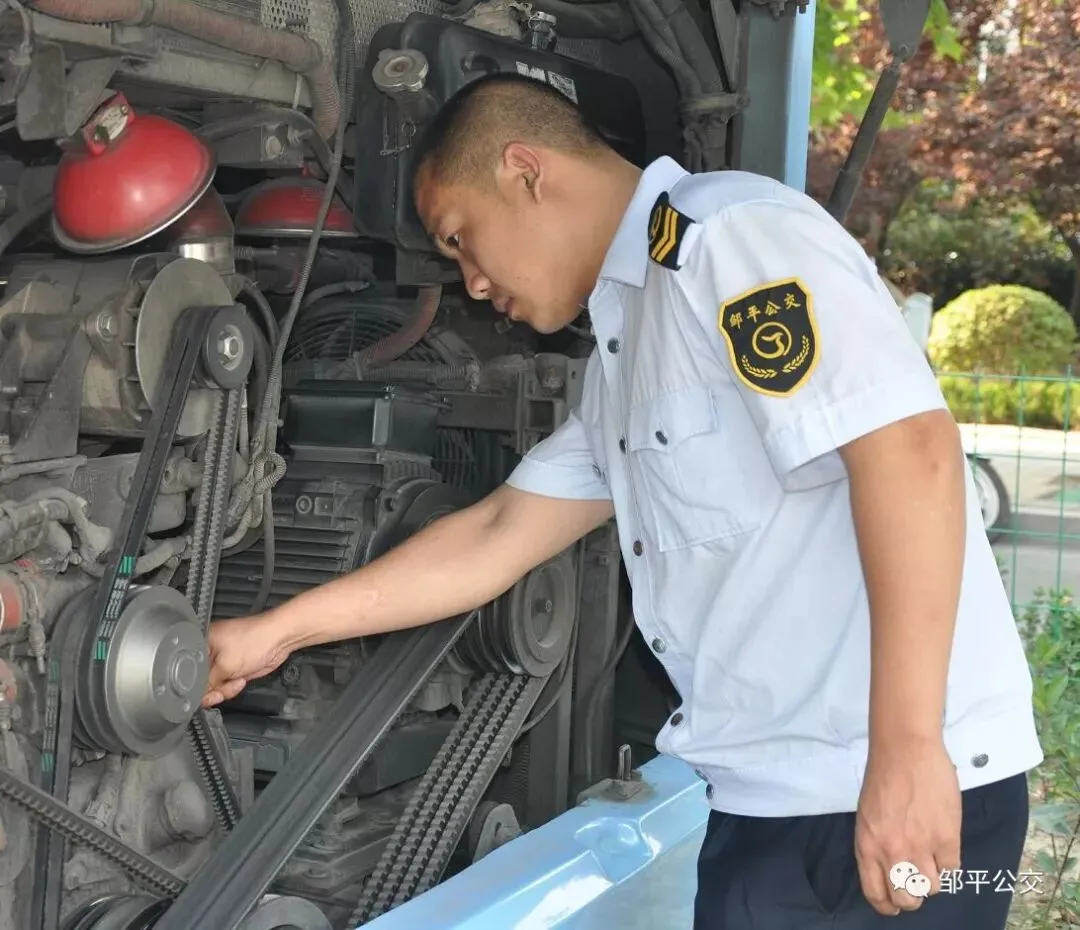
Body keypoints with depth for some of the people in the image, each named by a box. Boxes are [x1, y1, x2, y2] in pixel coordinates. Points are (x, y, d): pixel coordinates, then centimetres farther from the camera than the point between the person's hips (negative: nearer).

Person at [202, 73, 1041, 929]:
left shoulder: (736, 234, -11)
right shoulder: (625, 354, 18)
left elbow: (907, 448, -22)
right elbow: (494, 539, 21)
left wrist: (908, 750, -24)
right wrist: (275, 632, 22)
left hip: (878, 795, -9)